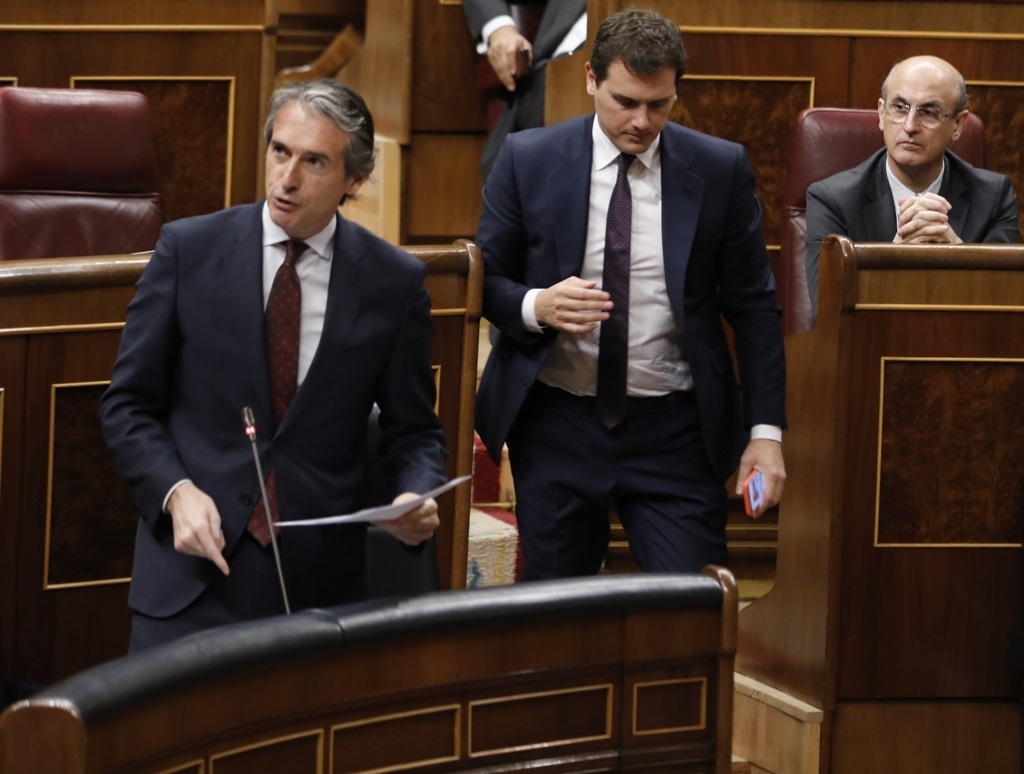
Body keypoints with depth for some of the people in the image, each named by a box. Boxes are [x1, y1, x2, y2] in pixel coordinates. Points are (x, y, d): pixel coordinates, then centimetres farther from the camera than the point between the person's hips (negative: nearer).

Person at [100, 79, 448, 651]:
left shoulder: (395, 282, 1)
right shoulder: (188, 250, -1)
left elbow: (414, 431, 8)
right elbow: (128, 404, 3)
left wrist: (416, 499, -13)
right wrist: (176, 492, -13)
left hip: (321, 579, 1)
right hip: (195, 562, 0)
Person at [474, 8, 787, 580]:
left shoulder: (721, 169, 0)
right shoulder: (528, 160, 0)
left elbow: (753, 307, 3)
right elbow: (486, 281, 5)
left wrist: (767, 430, -4)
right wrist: (536, 307, -18)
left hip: (675, 430, -1)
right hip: (557, 426, 1)